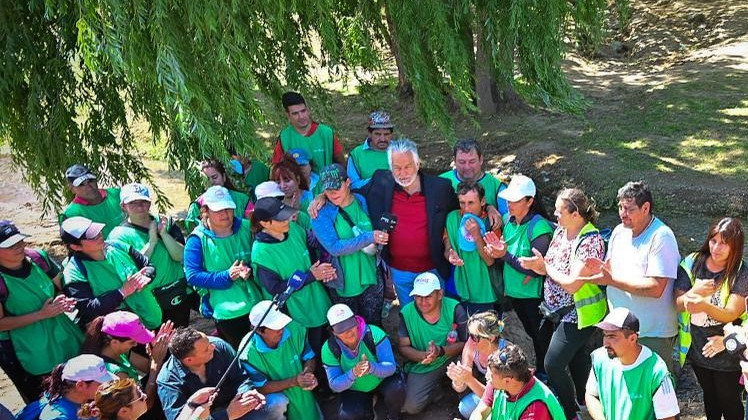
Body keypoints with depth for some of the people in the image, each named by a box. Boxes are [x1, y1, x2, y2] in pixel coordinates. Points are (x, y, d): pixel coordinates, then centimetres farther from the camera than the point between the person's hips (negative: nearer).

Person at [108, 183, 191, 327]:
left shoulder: (164, 222, 3)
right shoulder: (118, 236, -7)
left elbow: (180, 256, -5)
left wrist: (164, 234, -18)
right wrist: (152, 241, -19)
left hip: (179, 295, 4)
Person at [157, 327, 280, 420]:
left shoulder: (219, 346, -13)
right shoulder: (168, 381, -21)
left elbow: (239, 377, -4)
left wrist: (247, 392, -28)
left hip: (235, 405, 4)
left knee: (278, 403, -13)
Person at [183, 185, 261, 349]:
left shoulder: (246, 228, 1)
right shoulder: (197, 240, -8)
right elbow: (192, 276, -13)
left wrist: (249, 269, -16)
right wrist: (226, 276, -22)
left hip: (256, 304, 4)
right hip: (226, 312, -3)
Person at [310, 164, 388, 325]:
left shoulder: (363, 202, -3)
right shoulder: (321, 214, -12)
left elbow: (381, 234, 11)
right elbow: (334, 247, -23)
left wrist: (376, 245, -8)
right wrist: (368, 238, -28)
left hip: (371, 278, 2)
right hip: (343, 284, -2)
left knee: (374, 326, 15)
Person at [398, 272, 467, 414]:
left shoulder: (454, 309, -19)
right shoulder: (406, 313, -14)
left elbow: (465, 343, -19)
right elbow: (404, 347, -8)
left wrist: (440, 351, -36)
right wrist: (424, 356, -28)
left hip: (451, 359, -1)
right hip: (421, 366, 1)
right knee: (411, 407, -14)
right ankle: (437, 385, 17)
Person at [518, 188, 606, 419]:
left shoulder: (590, 242, -23)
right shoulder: (560, 231, 3)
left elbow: (572, 284, -27)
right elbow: (552, 268, 8)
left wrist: (544, 266, -16)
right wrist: (534, 265, -12)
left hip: (577, 315, -8)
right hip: (556, 311, 8)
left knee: (553, 365, -3)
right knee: (577, 360, 21)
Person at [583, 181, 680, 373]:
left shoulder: (661, 237, -18)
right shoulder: (619, 231, 6)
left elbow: (655, 288, -25)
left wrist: (612, 280, -24)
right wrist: (603, 267, -7)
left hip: (653, 334, -7)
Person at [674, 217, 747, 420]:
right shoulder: (692, 264, -7)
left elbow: (731, 314, -22)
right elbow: (677, 303, -10)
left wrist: (704, 305, -42)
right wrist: (693, 293, -33)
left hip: (726, 353, -3)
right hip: (697, 347, 3)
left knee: (729, 401, 14)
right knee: (710, 395, 25)